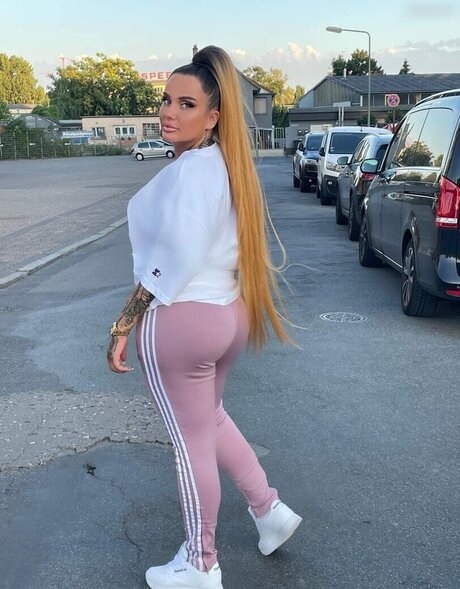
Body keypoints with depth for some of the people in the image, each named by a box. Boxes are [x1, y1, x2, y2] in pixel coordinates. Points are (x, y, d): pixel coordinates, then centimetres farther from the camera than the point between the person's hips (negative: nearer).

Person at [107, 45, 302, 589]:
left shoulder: (190, 169, -20)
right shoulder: (224, 163, 9)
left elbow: (172, 265, -23)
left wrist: (123, 325, -16)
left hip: (181, 320, -9)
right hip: (226, 313, 9)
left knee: (191, 440, 6)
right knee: (209, 417, 28)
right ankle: (269, 510, 37)